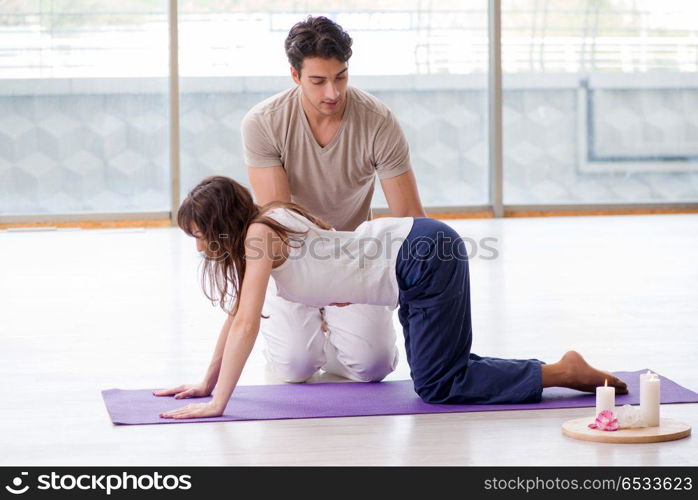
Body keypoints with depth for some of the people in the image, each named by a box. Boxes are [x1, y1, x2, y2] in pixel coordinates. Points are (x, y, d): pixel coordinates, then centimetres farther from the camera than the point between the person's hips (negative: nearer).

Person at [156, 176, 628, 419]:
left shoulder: (260, 234, -13)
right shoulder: (265, 228, 13)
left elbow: (246, 325, -19)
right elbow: (237, 316, 20)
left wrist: (217, 402, -17)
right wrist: (206, 384, 19)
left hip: (425, 258, -9)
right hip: (426, 245, 9)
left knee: (438, 385, -4)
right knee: (445, 371, 17)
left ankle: (564, 373, 0)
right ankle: (565, 371, 18)